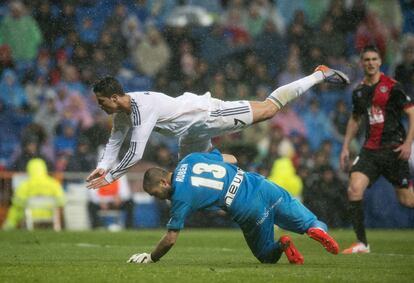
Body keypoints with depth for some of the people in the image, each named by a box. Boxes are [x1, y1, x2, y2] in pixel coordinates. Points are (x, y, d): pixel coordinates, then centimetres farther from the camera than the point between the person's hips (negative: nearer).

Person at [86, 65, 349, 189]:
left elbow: (135, 153, -33)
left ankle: (320, 74, 12)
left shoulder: (142, 107, -32)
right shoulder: (121, 112, -3)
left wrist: (110, 177, -26)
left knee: (269, 108, 0)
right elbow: (115, 142, 10)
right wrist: (102, 166, -7)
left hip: (206, 113, -9)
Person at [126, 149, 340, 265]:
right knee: (304, 221, 26)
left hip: (249, 211, -6)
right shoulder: (190, 159, 8)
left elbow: (171, 239, -6)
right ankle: (317, 228, -7)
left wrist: (150, 258, 7)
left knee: (267, 256, 20)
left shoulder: (180, 197, -9)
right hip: (262, 186, 6)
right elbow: (231, 159, 16)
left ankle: (281, 247, -12)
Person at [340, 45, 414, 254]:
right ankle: (362, 243, -8)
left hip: (393, 149, -5)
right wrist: (346, 147, 20)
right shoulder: (359, 91, 10)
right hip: (370, 149, 5)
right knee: (354, 188, -15)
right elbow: (355, 119, 25)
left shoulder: (392, 87, -7)